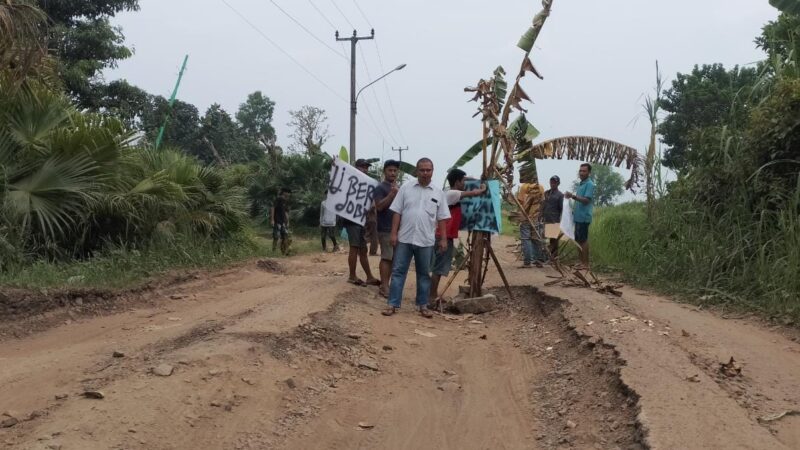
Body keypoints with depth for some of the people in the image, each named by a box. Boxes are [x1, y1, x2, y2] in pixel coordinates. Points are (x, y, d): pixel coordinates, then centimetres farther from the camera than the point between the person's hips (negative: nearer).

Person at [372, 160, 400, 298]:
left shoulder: (398, 188, 18)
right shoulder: (380, 188, -6)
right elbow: (379, 206, -18)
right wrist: (392, 194, -24)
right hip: (385, 229, -8)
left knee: (393, 258, 7)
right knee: (386, 257, -10)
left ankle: (385, 284, 13)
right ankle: (384, 286, -9)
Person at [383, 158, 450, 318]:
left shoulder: (438, 193, 4)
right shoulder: (406, 188, 1)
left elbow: (442, 219, 5)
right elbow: (397, 212, 1)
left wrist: (443, 239, 0)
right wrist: (394, 233, -5)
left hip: (426, 241, 1)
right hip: (404, 239, -1)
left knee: (424, 274, 10)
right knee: (398, 271, 2)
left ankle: (423, 305, 20)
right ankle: (393, 304, 7)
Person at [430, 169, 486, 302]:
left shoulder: (451, 194, 15)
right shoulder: (451, 194, -14)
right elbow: (474, 193, -16)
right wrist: (483, 189, 4)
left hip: (445, 236, 10)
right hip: (445, 236, -10)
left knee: (439, 267, 13)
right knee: (439, 268, -6)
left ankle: (433, 295, 18)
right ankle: (433, 297, -3)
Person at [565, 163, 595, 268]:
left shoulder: (590, 184, -10)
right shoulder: (581, 184, 18)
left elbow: (586, 200, -20)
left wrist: (573, 196, -30)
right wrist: (574, 210, 16)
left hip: (584, 217, -9)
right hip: (578, 216, 9)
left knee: (583, 240, -7)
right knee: (578, 240, 12)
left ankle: (586, 263, -4)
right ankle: (581, 261, 18)